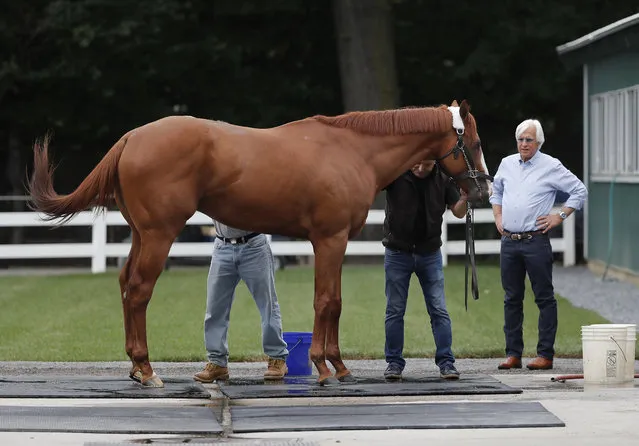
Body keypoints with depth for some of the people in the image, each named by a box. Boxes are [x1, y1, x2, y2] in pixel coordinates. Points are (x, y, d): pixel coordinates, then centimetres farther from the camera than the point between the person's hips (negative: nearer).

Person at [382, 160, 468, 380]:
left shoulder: (442, 180, -4)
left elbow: (459, 212, 1)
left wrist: (465, 197, -19)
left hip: (430, 253, 1)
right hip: (397, 252, -1)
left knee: (439, 310, -1)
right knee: (395, 311, 4)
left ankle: (446, 362, 4)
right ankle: (394, 362, 11)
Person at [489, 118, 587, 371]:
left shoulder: (551, 167, -4)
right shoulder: (507, 164, 12)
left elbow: (580, 191, -1)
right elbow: (496, 191, 29)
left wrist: (560, 216, -6)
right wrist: (498, 217, 16)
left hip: (535, 241, -5)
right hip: (509, 241, 5)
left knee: (544, 298, -2)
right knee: (512, 299, 8)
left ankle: (545, 354, -1)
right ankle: (513, 354, 13)